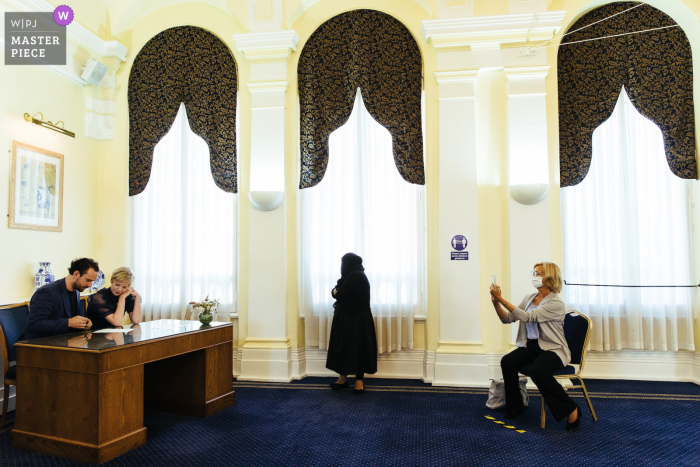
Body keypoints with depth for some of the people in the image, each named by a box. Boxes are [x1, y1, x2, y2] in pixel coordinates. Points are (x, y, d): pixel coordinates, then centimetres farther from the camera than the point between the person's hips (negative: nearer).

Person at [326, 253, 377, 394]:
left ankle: (359, 380, 6)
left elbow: (339, 295, -18)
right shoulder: (350, 275, 15)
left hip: (356, 319, -10)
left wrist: (336, 292, 2)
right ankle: (343, 378, 19)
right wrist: (337, 291, -7)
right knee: (343, 346, 10)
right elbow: (335, 290, 13)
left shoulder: (355, 276, -16)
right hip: (346, 317, 10)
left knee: (356, 347, -3)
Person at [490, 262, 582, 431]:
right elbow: (507, 318, 6)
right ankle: (514, 407, -1)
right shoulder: (529, 299, 10)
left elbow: (527, 317, -24)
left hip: (552, 349, -6)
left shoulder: (556, 303, -14)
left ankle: (571, 410, -11)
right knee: (507, 361, -22)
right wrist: (496, 302, -11)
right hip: (530, 346, 6)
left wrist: (501, 299, -26)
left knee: (537, 371, -34)